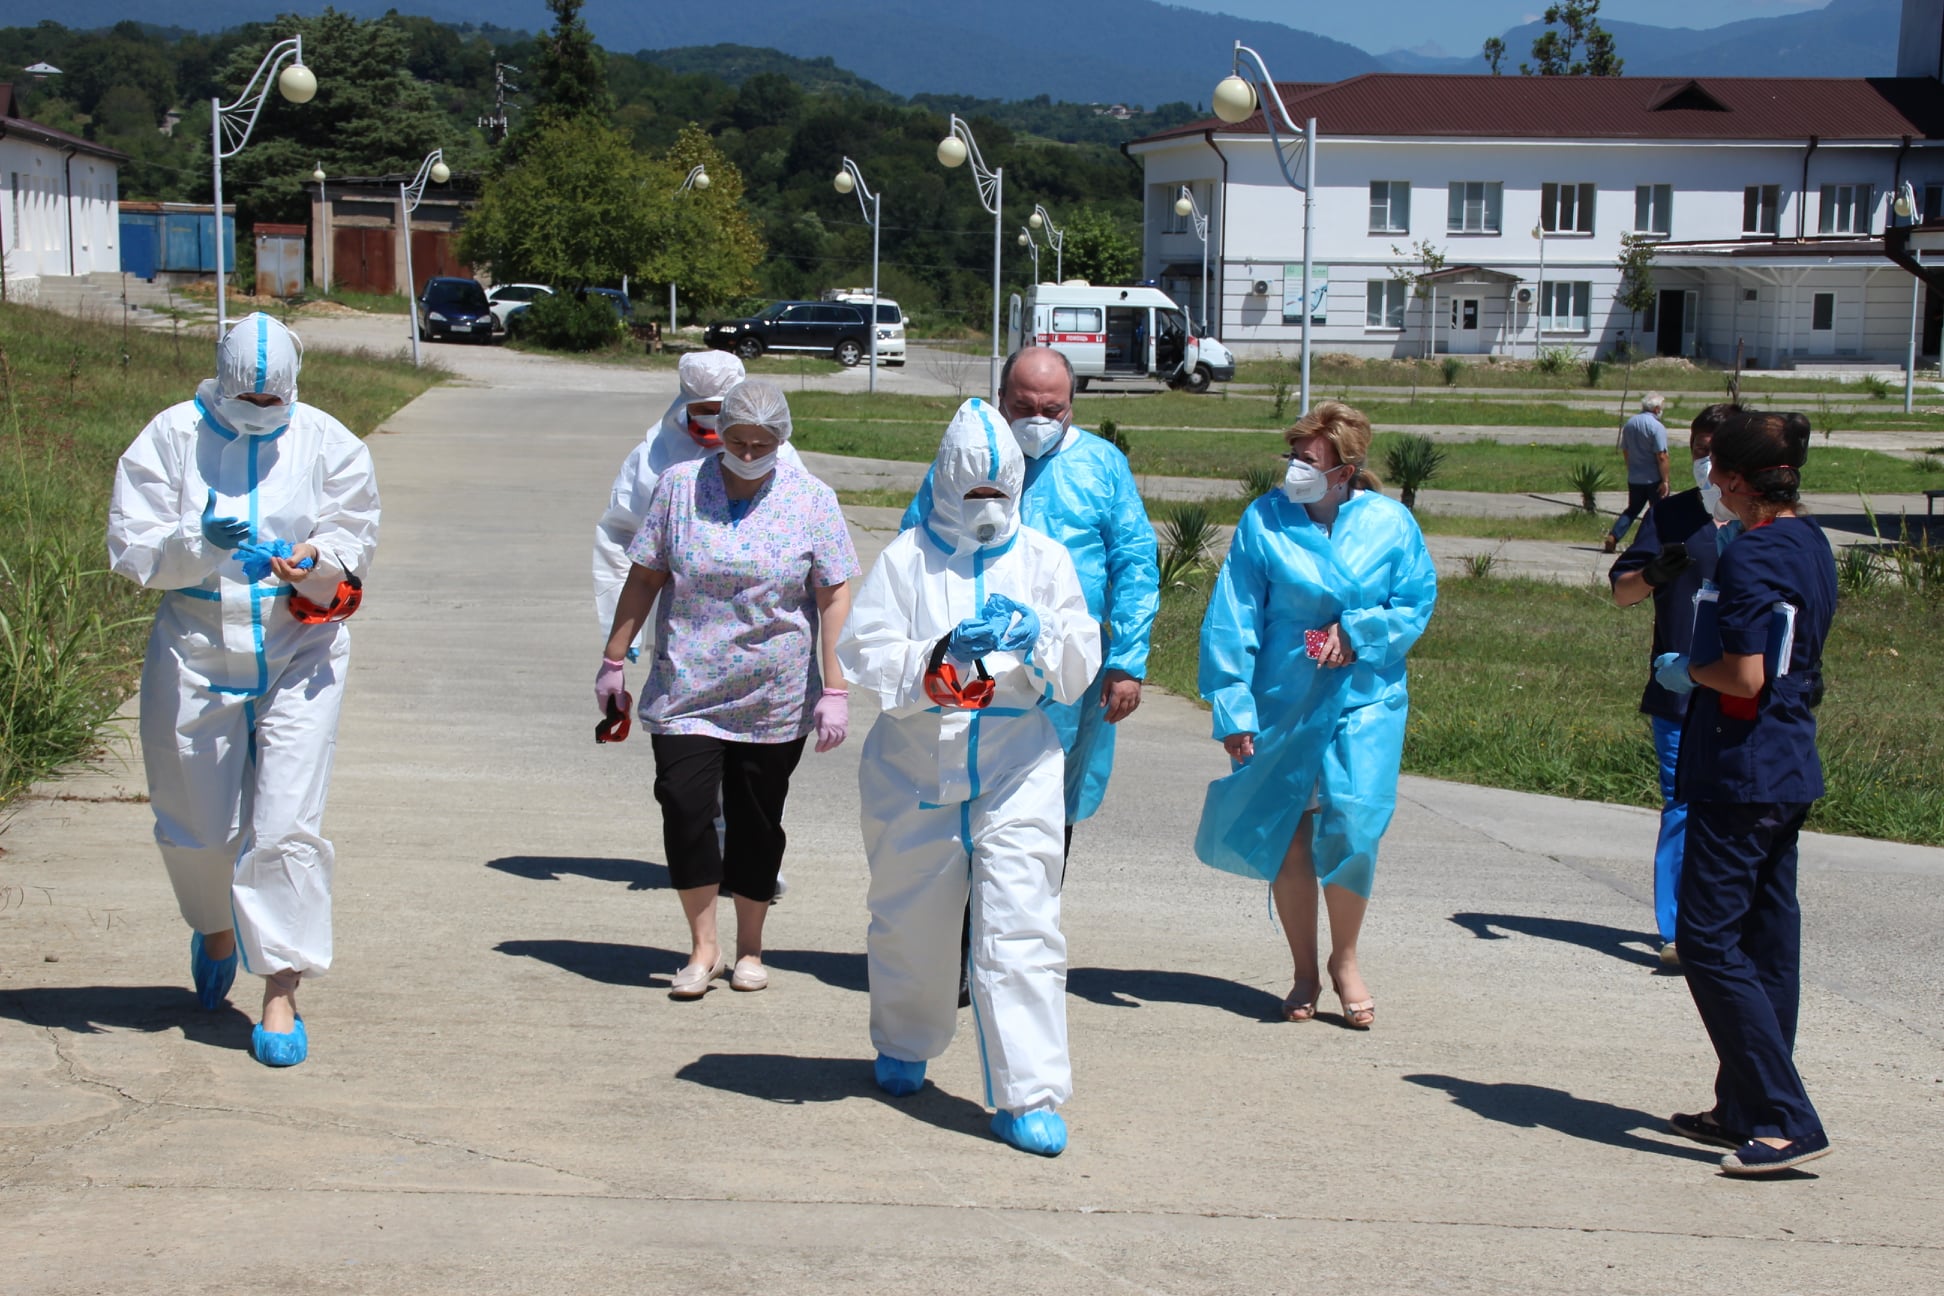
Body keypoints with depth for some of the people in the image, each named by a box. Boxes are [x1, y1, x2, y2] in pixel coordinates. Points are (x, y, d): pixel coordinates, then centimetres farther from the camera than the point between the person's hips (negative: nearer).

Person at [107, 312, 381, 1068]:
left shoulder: (329, 446, 1)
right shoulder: (171, 438, -2)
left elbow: (351, 549, -2)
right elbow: (131, 547, -7)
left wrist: (313, 567, -24)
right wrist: (198, 544, -26)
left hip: (299, 654, -1)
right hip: (195, 655, 1)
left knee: (286, 822, -9)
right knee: (194, 821, 10)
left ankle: (282, 991, -3)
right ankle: (215, 928, 43)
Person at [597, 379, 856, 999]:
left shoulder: (812, 500, -1)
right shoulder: (678, 486, 1)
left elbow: (834, 597, -2)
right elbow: (644, 577, 7)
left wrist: (834, 691, -7)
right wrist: (614, 659, 7)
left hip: (776, 700, 0)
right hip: (685, 689, 0)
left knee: (756, 821, 6)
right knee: (684, 807, -11)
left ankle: (749, 948, 23)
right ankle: (703, 948, 3)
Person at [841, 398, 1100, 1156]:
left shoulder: (1044, 559, 6)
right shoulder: (907, 557, 2)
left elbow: (1079, 673, 2)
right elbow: (866, 654, -8)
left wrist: (1037, 638, -19)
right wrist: (941, 656, -25)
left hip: (1017, 772, 0)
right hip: (916, 769, 0)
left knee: (1021, 927, -10)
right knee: (911, 921, 14)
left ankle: (1029, 1095, -8)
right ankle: (904, 1048, 40)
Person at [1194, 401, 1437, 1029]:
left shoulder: (1389, 522, -2)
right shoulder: (1265, 520, -4)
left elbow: (1417, 602, 5)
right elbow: (1232, 619, -3)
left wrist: (1357, 633, -11)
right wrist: (1233, 707, -8)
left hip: (1364, 700, 0)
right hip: (1282, 703, 1)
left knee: (1352, 825, -13)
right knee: (1289, 835, 5)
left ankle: (1344, 960, 11)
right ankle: (1305, 972, 23)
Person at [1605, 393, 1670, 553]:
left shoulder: (1629, 424, 5)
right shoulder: (1656, 427, -16)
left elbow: (1625, 451, 14)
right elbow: (1661, 456, -19)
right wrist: (1665, 481, -16)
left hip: (1634, 478, 6)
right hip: (1654, 479, -6)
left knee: (1632, 510, 15)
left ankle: (1613, 537, 1)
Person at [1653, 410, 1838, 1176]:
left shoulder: (1750, 555, -18)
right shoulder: (1810, 543, 10)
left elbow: (1744, 675, -23)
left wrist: (1685, 669, -5)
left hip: (1739, 774, -10)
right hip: (1791, 770, 10)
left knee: (1710, 944, -5)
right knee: (1768, 942, 13)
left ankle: (1787, 1122, -9)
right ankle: (1744, 1110, 22)